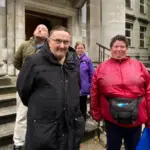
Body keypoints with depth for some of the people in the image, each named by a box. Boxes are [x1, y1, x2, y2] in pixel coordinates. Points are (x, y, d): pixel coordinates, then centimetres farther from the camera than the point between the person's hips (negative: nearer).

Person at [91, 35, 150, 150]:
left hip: (136, 119, 1)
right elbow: (95, 93, 2)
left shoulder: (139, 65, 0)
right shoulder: (102, 67, -1)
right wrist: (96, 113, 4)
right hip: (111, 118, 0)